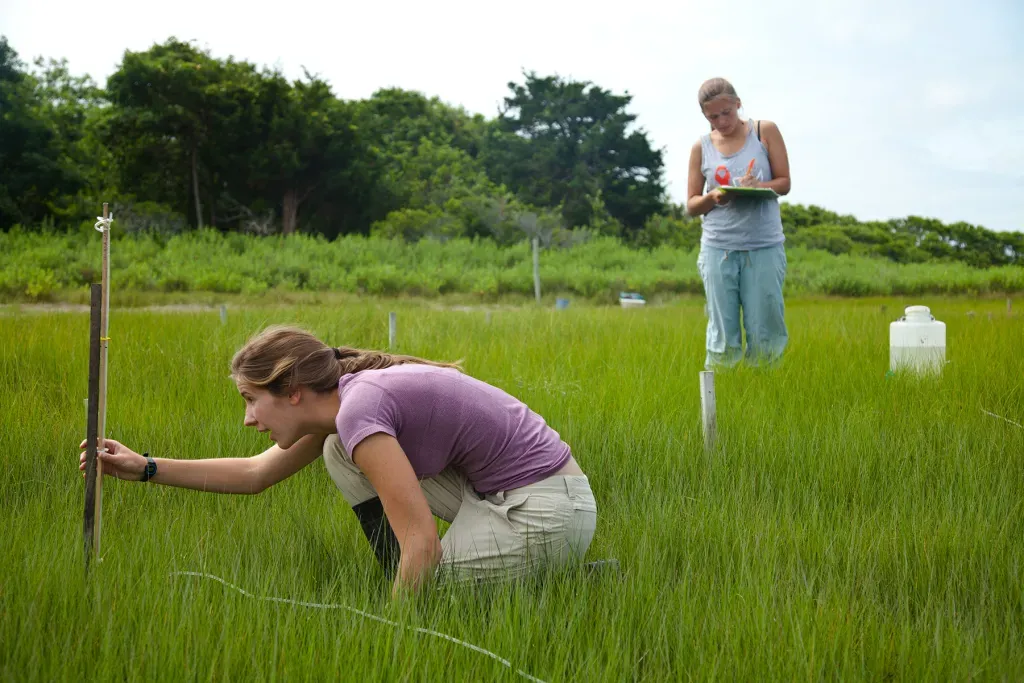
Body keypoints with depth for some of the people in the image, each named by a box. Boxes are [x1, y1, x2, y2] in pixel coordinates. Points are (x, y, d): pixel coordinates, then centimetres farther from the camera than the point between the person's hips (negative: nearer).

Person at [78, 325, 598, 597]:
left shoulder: (358, 410, -21)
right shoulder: (344, 398, 7)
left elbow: (422, 544, -23)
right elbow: (255, 474, 20)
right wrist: (144, 468, 16)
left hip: (546, 515, -9)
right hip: (503, 491, 9)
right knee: (342, 452, 9)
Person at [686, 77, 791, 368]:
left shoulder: (765, 131, 5)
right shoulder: (701, 147, 8)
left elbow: (784, 182, 5)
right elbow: (691, 205, 11)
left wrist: (759, 186, -16)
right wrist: (714, 197, -11)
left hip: (765, 247, -1)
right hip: (718, 248, 1)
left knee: (765, 331, -1)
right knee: (722, 333, 1)